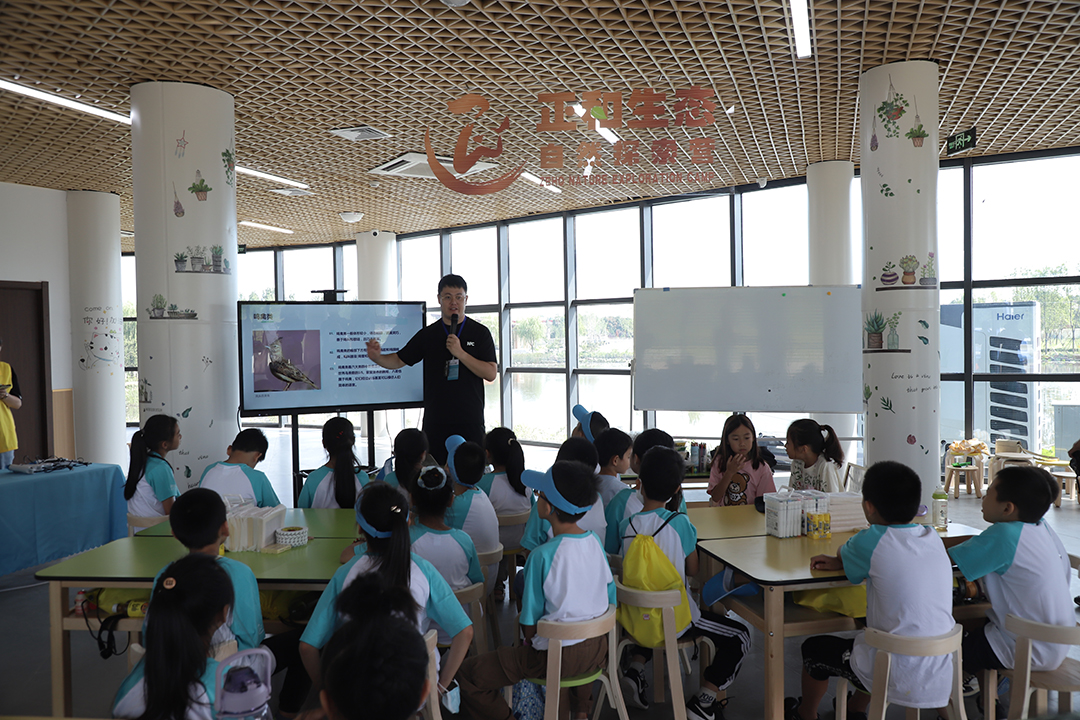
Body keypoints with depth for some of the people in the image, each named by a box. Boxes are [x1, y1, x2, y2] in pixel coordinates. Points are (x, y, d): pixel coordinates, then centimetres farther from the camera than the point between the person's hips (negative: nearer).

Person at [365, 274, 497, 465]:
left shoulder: (480, 333, 1)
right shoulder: (427, 335, 8)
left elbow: (491, 374, -7)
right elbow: (399, 360, 10)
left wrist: (460, 353, -16)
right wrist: (377, 357, -10)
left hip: (470, 421, -2)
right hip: (435, 421, 2)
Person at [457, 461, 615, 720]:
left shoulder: (542, 555, -21)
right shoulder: (595, 542, -4)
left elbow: (530, 619, -14)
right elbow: (611, 599, 6)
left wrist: (529, 641, 6)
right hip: (599, 649, 7)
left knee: (468, 674, 1)